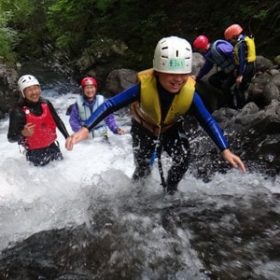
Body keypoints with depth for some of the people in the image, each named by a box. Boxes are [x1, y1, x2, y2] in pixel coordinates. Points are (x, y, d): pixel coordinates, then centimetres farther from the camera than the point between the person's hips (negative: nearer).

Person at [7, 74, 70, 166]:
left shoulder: (46, 104, -9)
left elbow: (58, 121, 4)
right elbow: (11, 138, -19)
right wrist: (23, 133, -39)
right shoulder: (18, 111, -23)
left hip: (53, 147, 5)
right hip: (35, 153, -5)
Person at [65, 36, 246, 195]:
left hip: (172, 129, 2)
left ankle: (170, 191, 11)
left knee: (183, 158, -20)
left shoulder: (189, 92, -32)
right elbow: (110, 105, -36)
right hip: (144, 128, -1)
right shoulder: (144, 87, -38)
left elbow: (208, 121, -24)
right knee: (142, 168, 1)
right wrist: (85, 129, -46)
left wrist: (226, 151, -31)